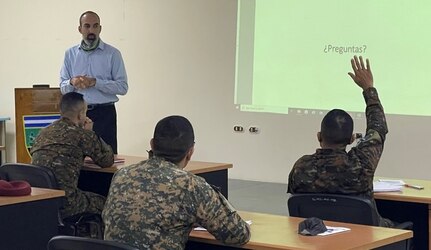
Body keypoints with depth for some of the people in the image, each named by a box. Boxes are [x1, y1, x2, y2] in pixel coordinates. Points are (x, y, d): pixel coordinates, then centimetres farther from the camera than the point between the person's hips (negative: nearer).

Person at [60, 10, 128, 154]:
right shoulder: (70, 54, 11)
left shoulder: (112, 54, 0)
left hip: (104, 113, -3)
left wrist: (95, 82, -16)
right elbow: (63, 87, 11)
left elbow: (123, 87, -6)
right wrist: (72, 82, -12)